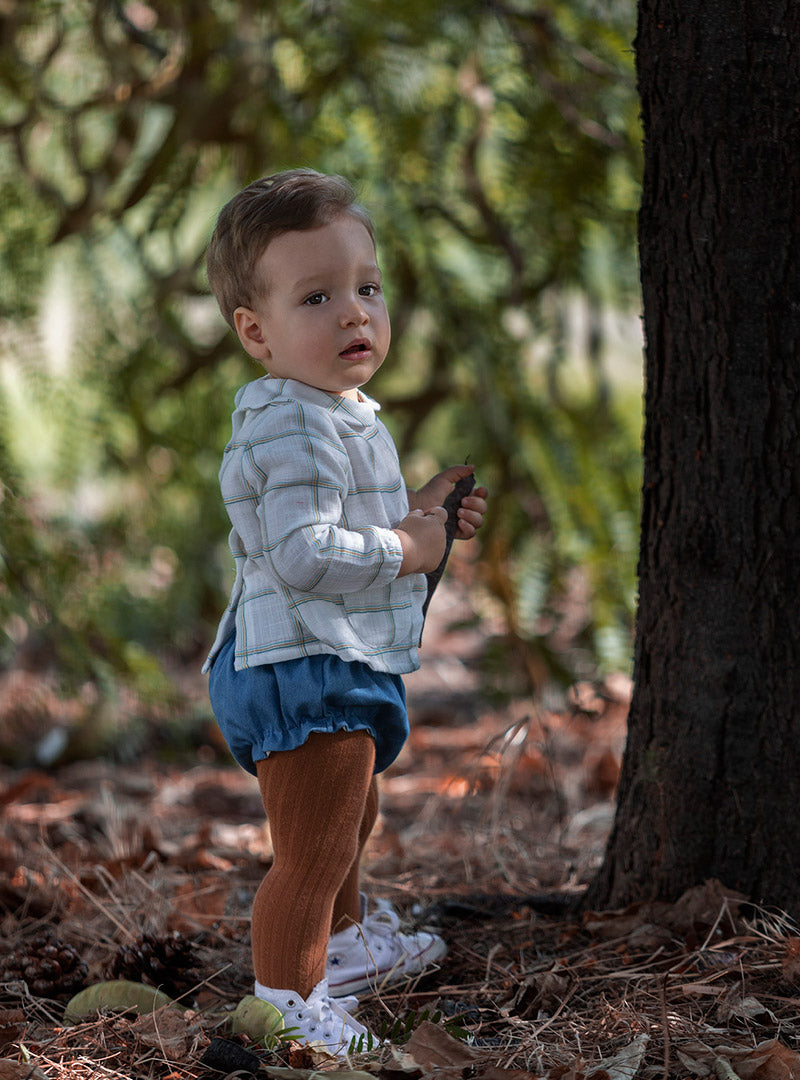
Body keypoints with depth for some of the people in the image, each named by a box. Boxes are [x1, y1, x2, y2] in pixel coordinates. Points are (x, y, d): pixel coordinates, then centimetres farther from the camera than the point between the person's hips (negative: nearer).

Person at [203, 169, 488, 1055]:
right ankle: (285, 999, 8)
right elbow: (302, 552, -32)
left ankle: (349, 944, 50)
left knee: (349, 821, 30)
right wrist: (404, 548, -20)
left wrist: (420, 510, 12)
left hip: (341, 667, 12)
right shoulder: (291, 431, -23)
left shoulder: (339, 415, 13)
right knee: (313, 851, -4)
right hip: (303, 672, -12)